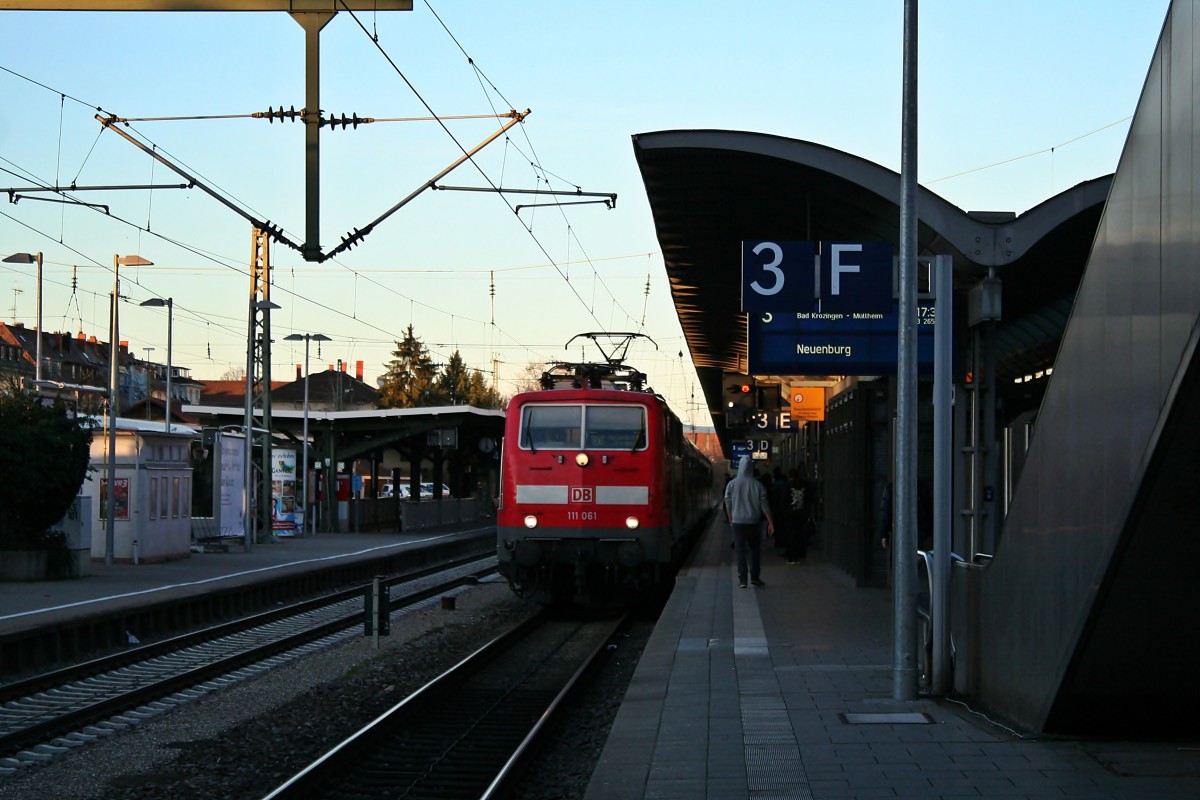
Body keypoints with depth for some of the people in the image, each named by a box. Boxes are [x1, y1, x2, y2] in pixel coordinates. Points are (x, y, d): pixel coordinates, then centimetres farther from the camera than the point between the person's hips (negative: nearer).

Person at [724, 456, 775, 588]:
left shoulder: (732, 484, -3)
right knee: (755, 549, 14)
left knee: (741, 551, 2)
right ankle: (755, 577, 10)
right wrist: (771, 523, 2)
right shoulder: (757, 484, -3)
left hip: (737, 522, 0)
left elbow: (728, 504, 3)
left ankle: (742, 580, -2)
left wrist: (730, 520, 17)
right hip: (753, 522, 0)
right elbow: (764, 505, -2)